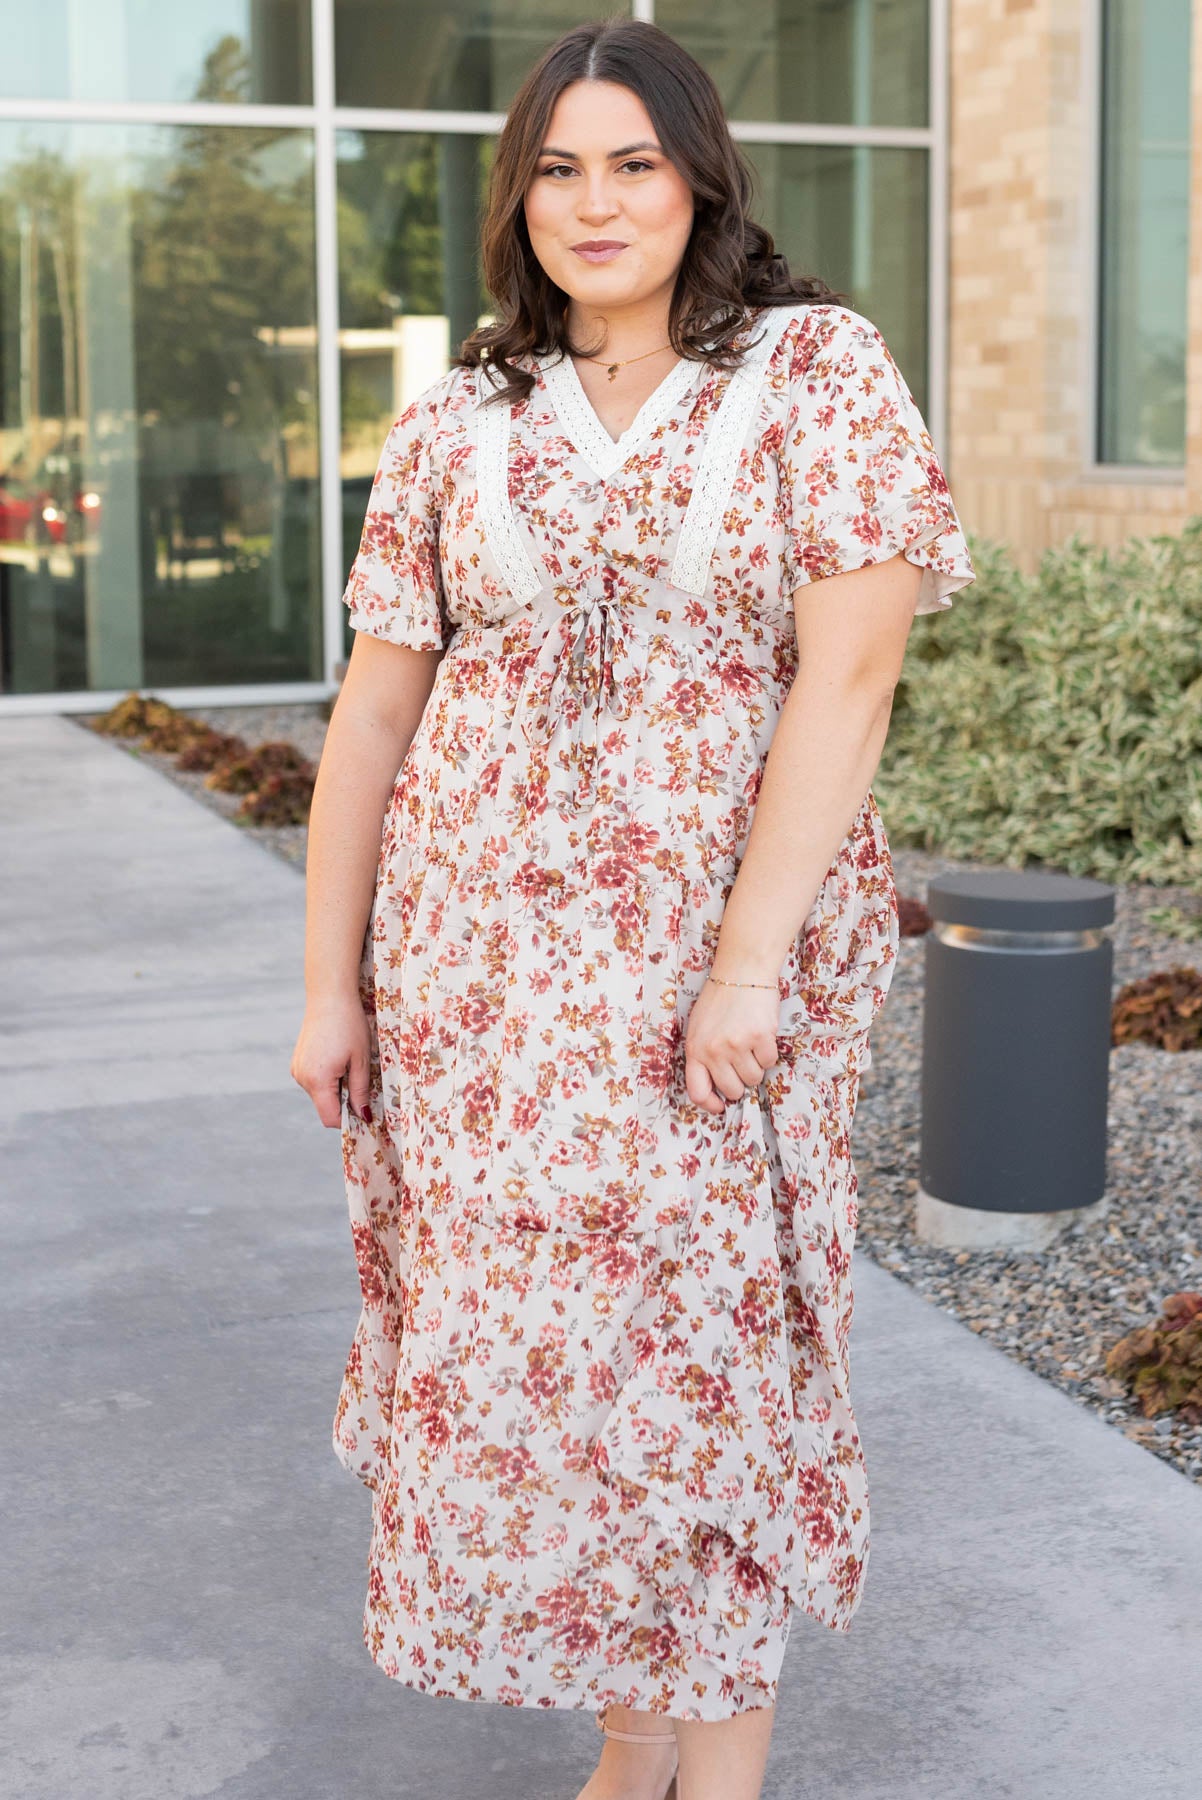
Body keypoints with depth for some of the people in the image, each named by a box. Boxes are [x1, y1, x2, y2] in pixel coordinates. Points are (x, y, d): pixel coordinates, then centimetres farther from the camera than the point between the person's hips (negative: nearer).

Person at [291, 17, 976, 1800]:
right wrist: (330, 983, 5)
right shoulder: (459, 418, 6)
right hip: (485, 948, 3)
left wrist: (750, 957, -18)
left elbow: (849, 665, -12)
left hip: (731, 934, -3)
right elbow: (374, 711, 7)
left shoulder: (817, 368, -3)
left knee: (715, 1342, 3)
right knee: (526, 1338, 6)